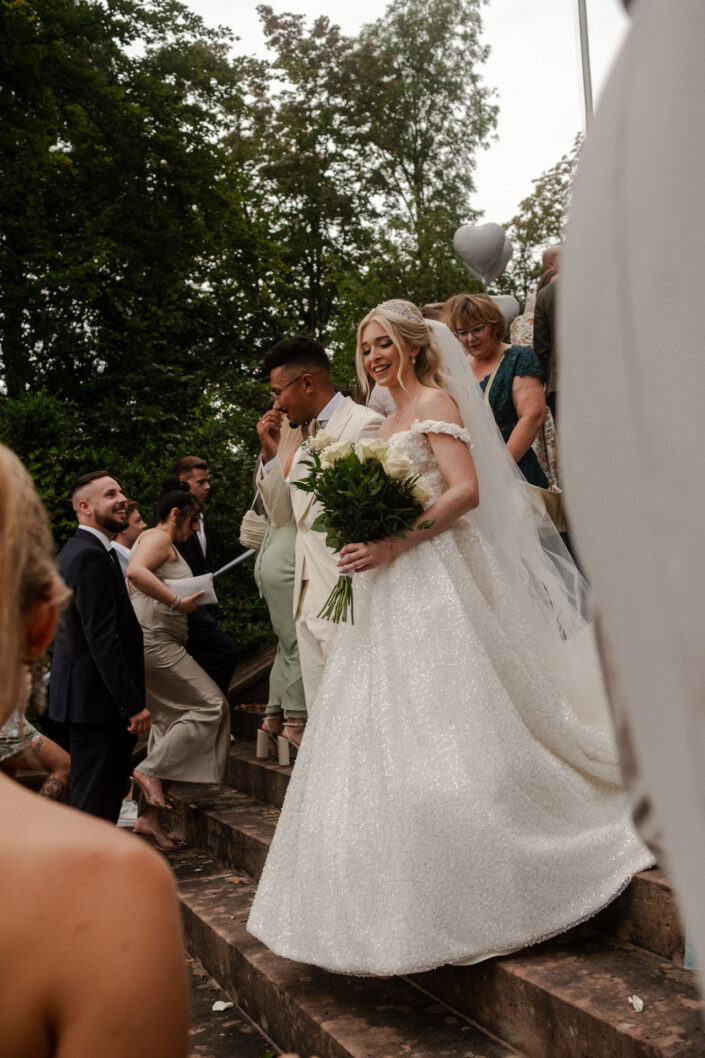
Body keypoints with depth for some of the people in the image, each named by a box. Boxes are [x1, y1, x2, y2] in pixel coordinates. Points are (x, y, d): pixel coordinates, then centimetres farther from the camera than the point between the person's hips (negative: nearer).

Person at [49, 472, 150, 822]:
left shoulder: (73, 551, 16)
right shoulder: (91, 557, -18)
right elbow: (103, 639, -24)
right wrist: (133, 705, -21)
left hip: (83, 697, 11)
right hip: (98, 701, -11)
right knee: (95, 806, -4)